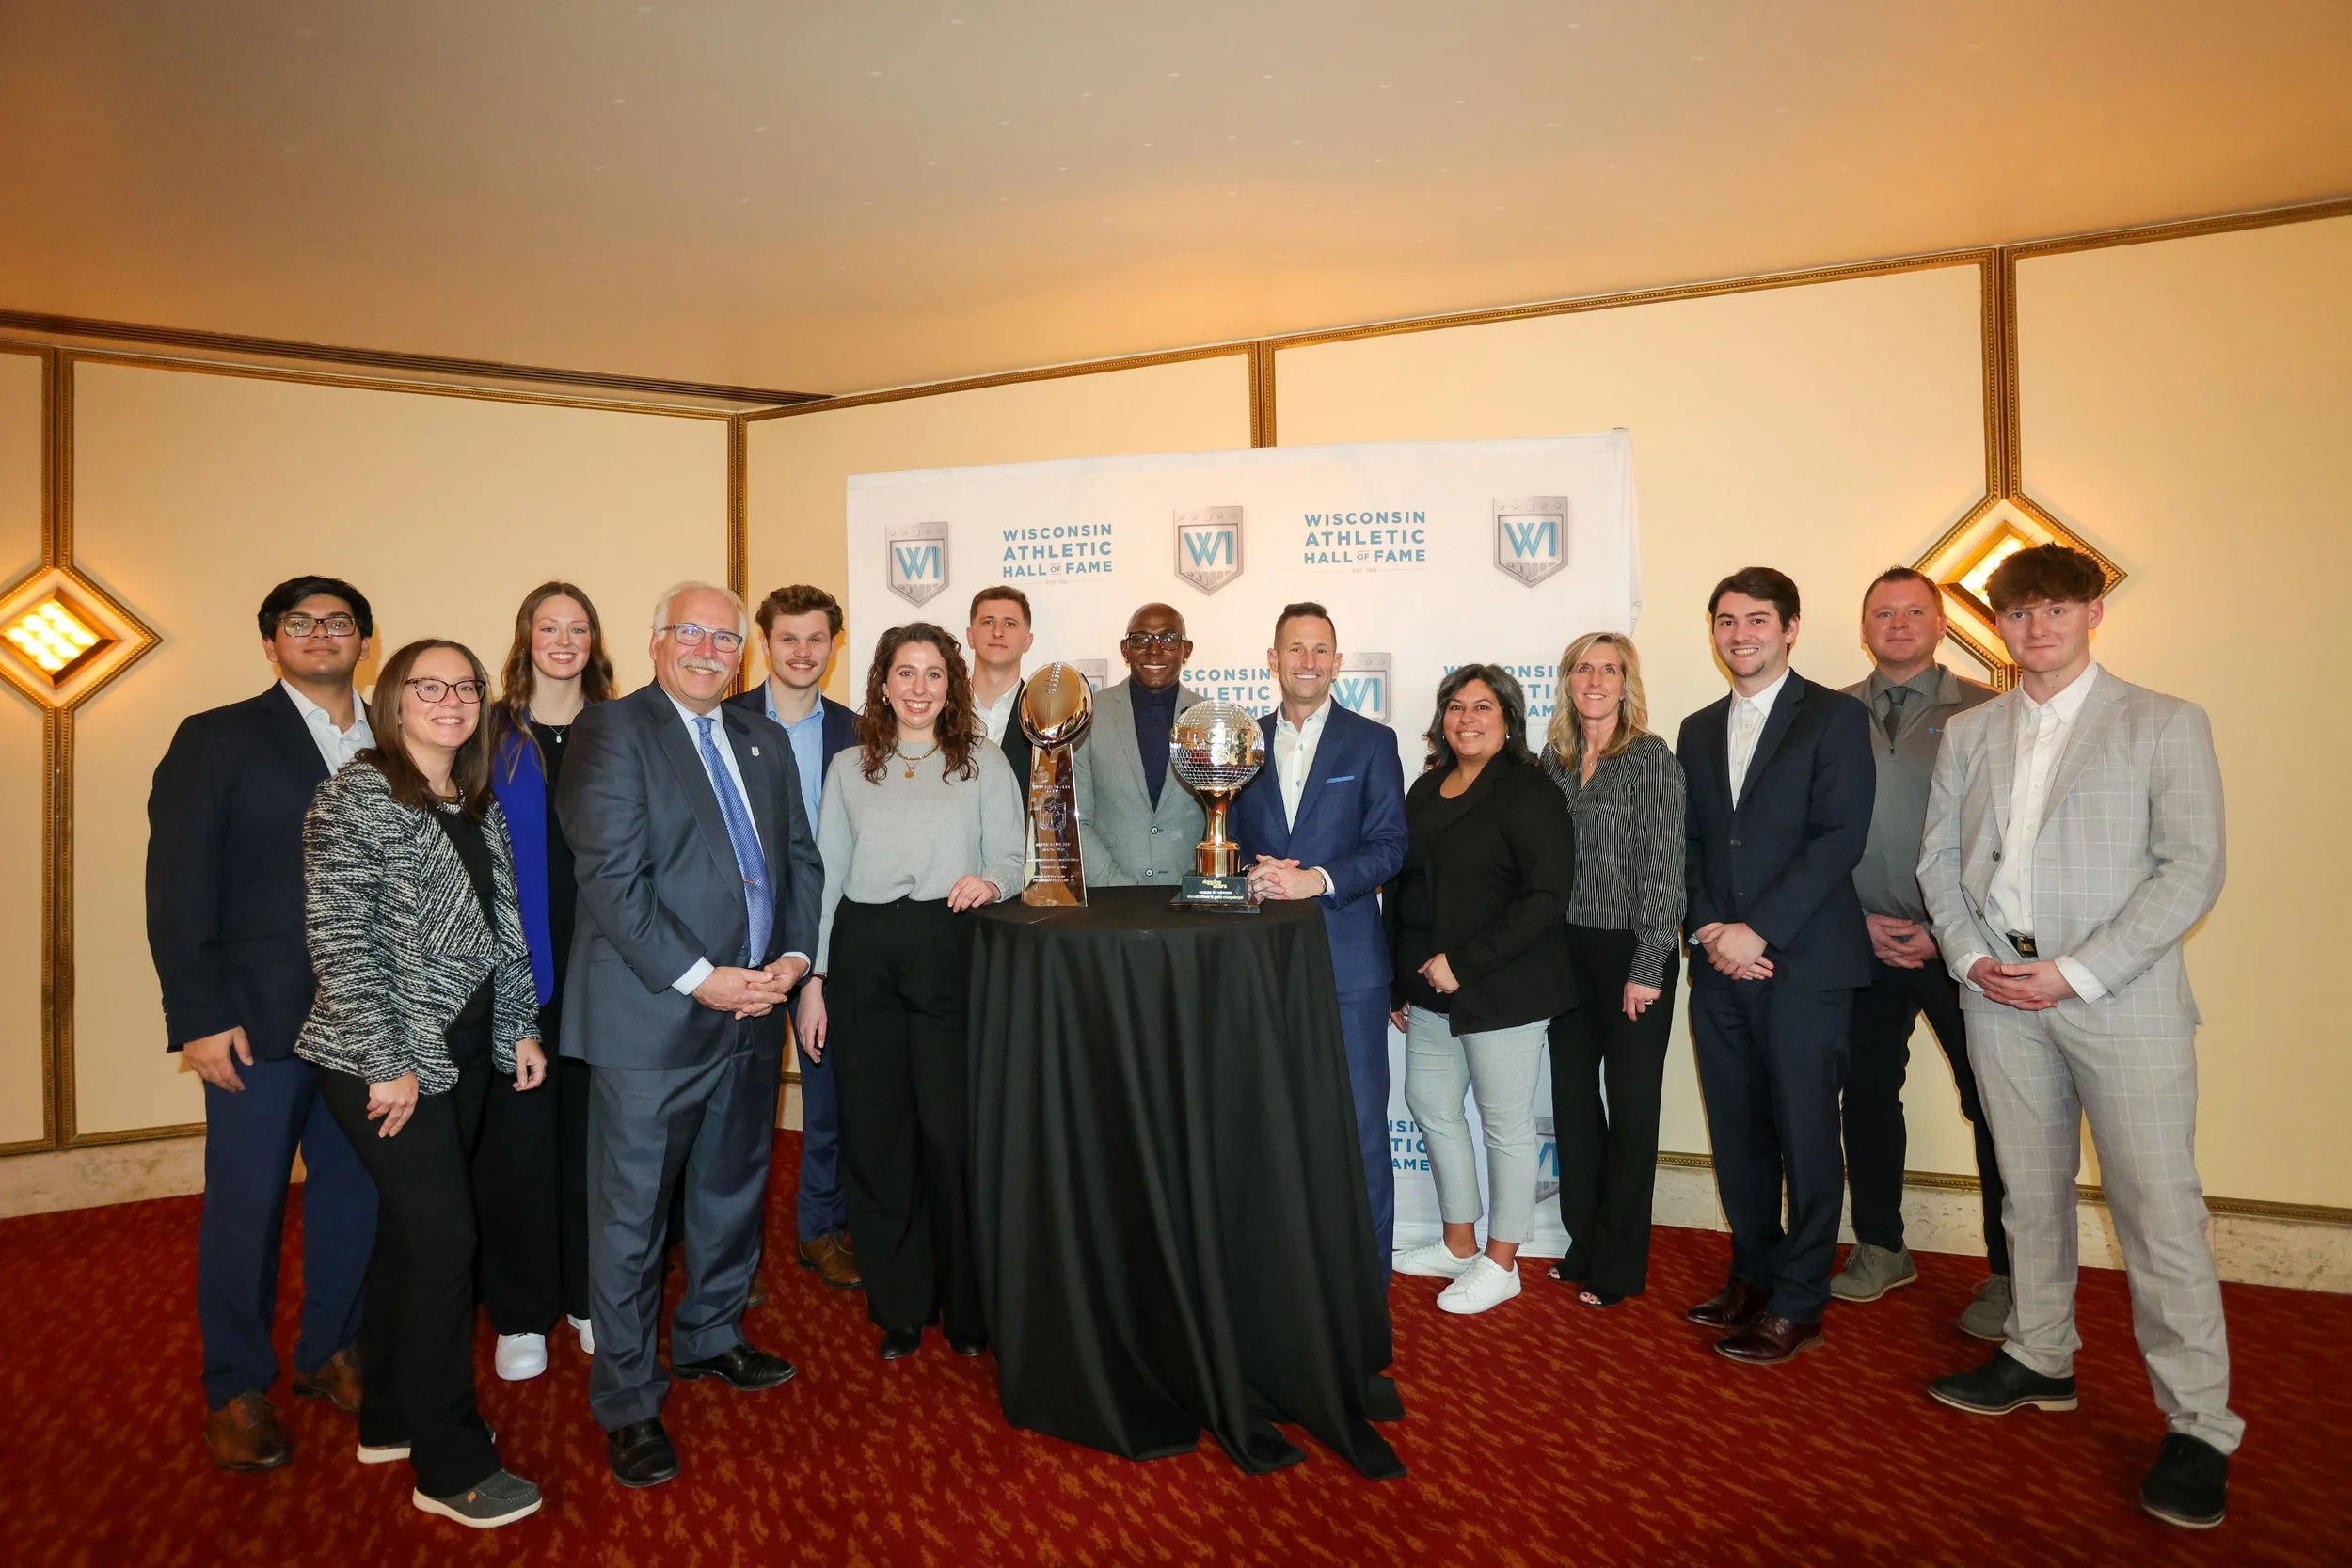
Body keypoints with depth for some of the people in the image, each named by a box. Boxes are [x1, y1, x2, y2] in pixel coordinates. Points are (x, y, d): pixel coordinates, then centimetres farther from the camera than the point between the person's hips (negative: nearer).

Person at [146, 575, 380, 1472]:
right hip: (257, 1018, -3)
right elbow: (177, 888, -5)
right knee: (246, 1201, 6)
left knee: (352, 1188, 11)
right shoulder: (217, 740, 0)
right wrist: (200, 1017, -11)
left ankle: (332, 1351, 30)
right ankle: (236, 1391, 22)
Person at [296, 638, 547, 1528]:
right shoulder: (358, 794, -11)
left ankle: (392, 1419, 32)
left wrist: (521, 1026, 9)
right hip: (386, 1058, -7)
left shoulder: (480, 805, 10)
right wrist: (387, 1062, -17)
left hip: (465, 1051, 7)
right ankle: (451, 1464, 9)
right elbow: (339, 938, -15)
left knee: (412, 1230, 16)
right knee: (444, 1238, -5)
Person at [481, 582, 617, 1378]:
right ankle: (520, 1312, 17)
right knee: (517, 1130, 2)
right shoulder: (492, 734, 1)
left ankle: (589, 1294, 25)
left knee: (591, 1123, 10)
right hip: (516, 962, -2)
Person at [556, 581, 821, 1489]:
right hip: (651, 1015, -7)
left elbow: (801, 859, 12)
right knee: (630, 1213, 4)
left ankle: (710, 1336, 41)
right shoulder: (612, 730, -8)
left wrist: (793, 957, -3)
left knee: (733, 1188, 20)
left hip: (752, 1007, 7)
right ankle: (628, 1404, 20)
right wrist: (700, 978, -19)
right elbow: (612, 875, -16)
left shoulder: (763, 742, 13)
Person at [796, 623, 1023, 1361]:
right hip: (863, 953, 2)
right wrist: (812, 979, 7)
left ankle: (967, 1307, 15)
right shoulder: (848, 768, 13)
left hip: (949, 948, -2)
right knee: (876, 1133, 6)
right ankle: (899, 1306, 22)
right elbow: (824, 875, 12)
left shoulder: (983, 762, 8)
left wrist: (989, 881, -18)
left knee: (953, 1130, -4)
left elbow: (1010, 857, 6)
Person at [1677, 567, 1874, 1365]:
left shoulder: (1836, 717, -1)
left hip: (1803, 962, -5)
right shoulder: (1698, 730, 16)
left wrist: (1758, 931, -15)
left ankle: (1797, 1303, 13)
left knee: (1806, 1135, 2)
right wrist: (1708, 928, -4)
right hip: (1719, 964, 5)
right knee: (1736, 1130, 10)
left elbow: (1839, 837, -10)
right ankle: (1753, 1273, 25)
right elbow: (1686, 845, 13)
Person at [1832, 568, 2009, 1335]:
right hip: (1863, 943, 3)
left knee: (1994, 1105, 2)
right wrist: (1860, 921, -2)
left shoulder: (1982, 712, -1)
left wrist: (1948, 931, -9)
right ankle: (1880, 1248, 27)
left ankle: (2009, 1274, 17)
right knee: (1866, 1093, 10)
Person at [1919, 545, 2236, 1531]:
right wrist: (1969, 956, -3)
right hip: (1999, 992, 4)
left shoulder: (2165, 725, 0)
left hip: (2121, 996, -4)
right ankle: (2040, 1360, 29)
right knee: (2031, 1191, 14)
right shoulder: (1969, 734, 12)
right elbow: (1939, 857, 12)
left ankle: (2198, 1425, 10)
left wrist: (2078, 972, -14)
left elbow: (2193, 869, -7)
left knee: (2158, 1206, -2)